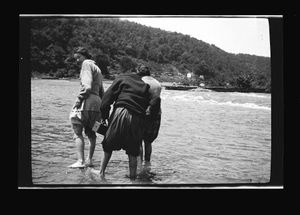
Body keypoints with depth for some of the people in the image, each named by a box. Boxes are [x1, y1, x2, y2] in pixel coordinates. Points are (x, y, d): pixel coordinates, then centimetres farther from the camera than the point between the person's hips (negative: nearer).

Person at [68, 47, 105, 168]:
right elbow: (102, 91, 25)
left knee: (77, 132, -6)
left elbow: (87, 86, -16)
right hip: (98, 103, 9)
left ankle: (80, 161, -11)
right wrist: (103, 107, 25)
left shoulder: (87, 64, -1)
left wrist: (78, 100, -15)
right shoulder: (97, 68, 26)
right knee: (91, 133, 15)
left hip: (87, 102, -9)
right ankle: (89, 160, 19)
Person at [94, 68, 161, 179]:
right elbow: (156, 99, 7)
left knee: (108, 145, 10)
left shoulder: (121, 79, 15)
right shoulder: (144, 85, 23)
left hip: (121, 113, -3)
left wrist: (104, 116, 6)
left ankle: (102, 171, 14)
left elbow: (107, 96, 4)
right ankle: (133, 175, 13)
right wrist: (150, 111, 23)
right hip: (138, 119, 3)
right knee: (132, 150, 12)